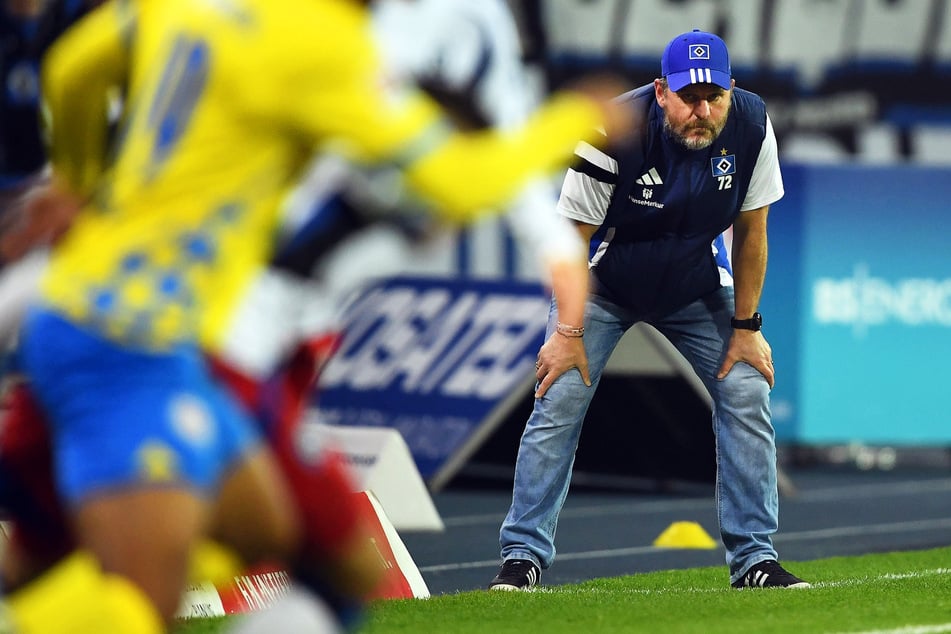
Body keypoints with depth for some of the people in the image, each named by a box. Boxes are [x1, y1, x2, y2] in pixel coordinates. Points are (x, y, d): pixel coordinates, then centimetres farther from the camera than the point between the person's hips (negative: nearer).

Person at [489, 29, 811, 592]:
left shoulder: (751, 125, -22)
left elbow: (750, 230, -8)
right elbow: (573, 236, -20)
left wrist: (745, 326, -6)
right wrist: (568, 331, -20)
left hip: (695, 285, 3)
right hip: (605, 284, -3)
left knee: (747, 391, -7)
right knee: (560, 399, -13)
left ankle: (755, 559, 1)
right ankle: (523, 557, -6)